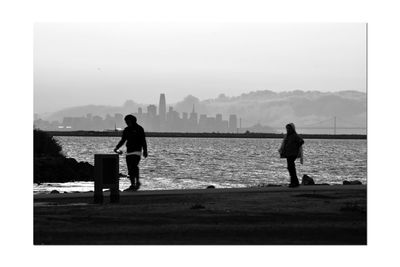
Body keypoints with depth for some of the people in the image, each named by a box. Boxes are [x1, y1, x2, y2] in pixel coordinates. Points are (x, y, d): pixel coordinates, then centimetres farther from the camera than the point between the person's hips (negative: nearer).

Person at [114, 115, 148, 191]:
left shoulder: (139, 129, -2)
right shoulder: (126, 130, 12)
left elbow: (143, 141, -3)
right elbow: (122, 140, 17)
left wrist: (145, 151, -8)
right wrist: (116, 148, 3)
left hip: (137, 151, -6)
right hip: (128, 152, 6)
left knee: (134, 166, -20)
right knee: (130, 170, 3)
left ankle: (137, 182, -6)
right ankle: (132, 185, 9)